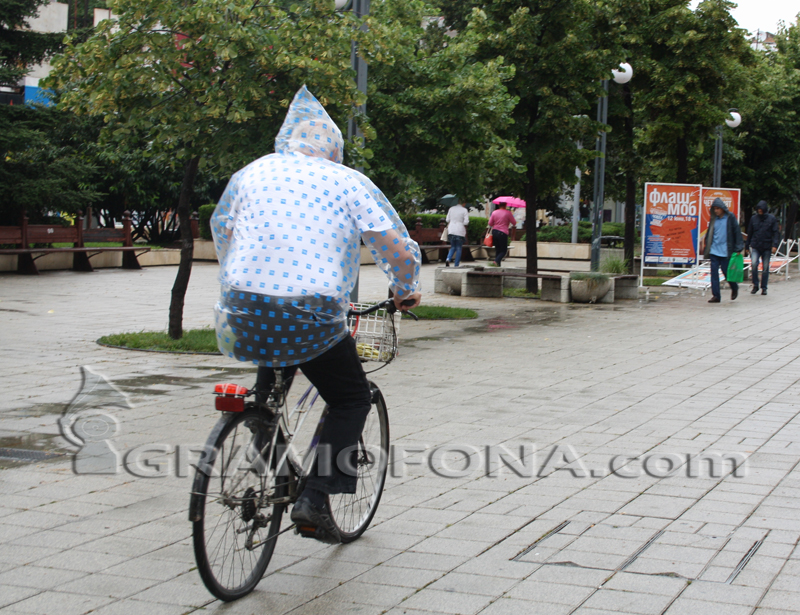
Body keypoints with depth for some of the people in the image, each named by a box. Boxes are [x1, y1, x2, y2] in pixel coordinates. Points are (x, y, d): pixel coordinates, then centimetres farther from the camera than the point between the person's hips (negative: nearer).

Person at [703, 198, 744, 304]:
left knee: (726, 271, 2)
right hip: (714, 250, 4)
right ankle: (716, 296, 0)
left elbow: (737, 232, -3)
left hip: (725, 251, -4)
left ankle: (734, 288, 30)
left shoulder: (730, 217, -3)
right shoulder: (713, 219, 9)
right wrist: (706, 246, 15)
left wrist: (738, 248, -7)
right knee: (714, 272, -3)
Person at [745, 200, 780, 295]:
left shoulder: (772, 219, 1)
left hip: (767, 247, -1)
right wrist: (747, 246, 15)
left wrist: (775, 245, -15)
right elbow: (749, 233, 15)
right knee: (753, 264, -18)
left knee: (765, 268, 4)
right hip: (755, 246, 1)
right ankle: (755, 285, -3)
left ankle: (764, 288, 15)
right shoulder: (753, 219, 8)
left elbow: (776, 233, -2)